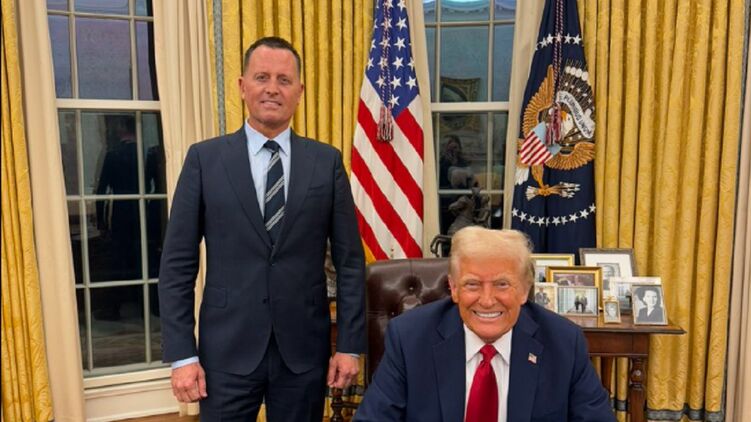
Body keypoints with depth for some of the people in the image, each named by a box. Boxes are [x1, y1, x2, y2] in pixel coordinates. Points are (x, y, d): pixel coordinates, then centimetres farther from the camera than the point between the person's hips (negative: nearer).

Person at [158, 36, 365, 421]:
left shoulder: (327, 161, 1)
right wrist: (181, 354, -6)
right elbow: (177, 264, -2)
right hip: (228, 348, 0)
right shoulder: (204, 159, -1)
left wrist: (350, 344, -1)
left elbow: (349, 260, 2)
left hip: (304, 348, 1)